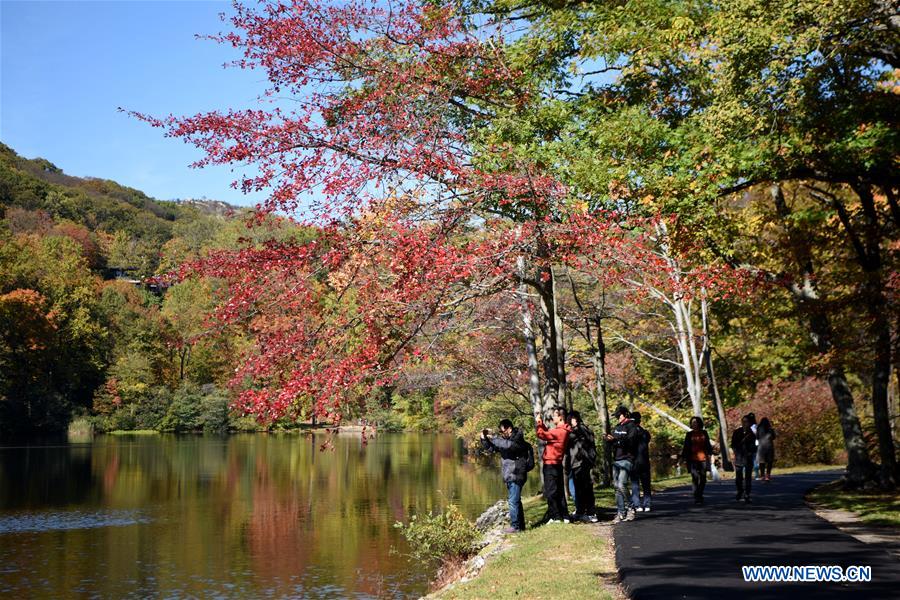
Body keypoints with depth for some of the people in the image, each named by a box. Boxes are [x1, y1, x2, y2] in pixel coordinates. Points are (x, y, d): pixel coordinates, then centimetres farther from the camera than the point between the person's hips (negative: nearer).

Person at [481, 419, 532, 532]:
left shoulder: (518, 440, -13)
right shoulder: (505, 440, 13)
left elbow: (508, 445, -34)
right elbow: (491, 448, 19)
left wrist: (493, 437, -25)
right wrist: (484, 438, 1)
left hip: (516, 476, -9)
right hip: (509, 477, 9)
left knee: (513, 501, -9)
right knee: (515, 501, 16)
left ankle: (515, 526, -4)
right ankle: (520, 525, 25)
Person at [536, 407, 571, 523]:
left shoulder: (559, 431, -20)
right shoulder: (562, 430, 12)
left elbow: (542, 434, -20)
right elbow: (548, 433, 22)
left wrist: (539, 423, -6)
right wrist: (541, 423, 12)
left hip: (551, 465, -10)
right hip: (556, 465, 10)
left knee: (550, 492, -4)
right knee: (559, 491, 13)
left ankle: (556, 517, -2)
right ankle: (564, 516, 17)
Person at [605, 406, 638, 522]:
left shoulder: (631, 427, -5)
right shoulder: (616, 427, 18)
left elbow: (630, 442, -18)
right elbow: (611, 438, 11)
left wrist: (616, 439, -30)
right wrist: (608, 439, -13)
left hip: (626, 459, -8)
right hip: (616, 460, 8)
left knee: (621, 485, -18)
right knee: (617, 487, 7)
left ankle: (630, 508, -1)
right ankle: (621, 513, 12)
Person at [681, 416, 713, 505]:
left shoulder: (704, 433, 11)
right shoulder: (689, 434, 7)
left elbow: (708, 444, 16)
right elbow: (685, 447, 6)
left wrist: (709, 453, 5)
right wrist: (684, 457, 1)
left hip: (703, 458, 2)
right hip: (693, 459, -2)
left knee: (703, 478, 5)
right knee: (695, 478, -11)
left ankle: (700, 495, 22)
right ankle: (696, 498, -10)